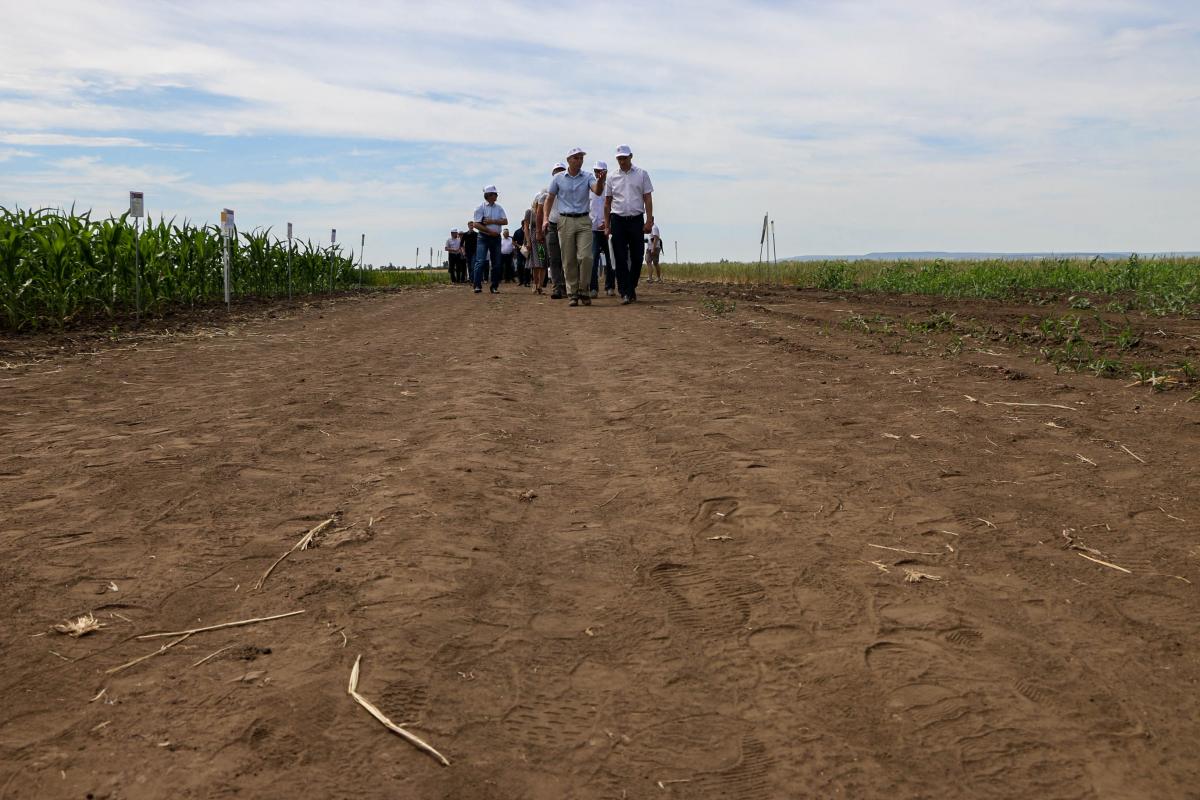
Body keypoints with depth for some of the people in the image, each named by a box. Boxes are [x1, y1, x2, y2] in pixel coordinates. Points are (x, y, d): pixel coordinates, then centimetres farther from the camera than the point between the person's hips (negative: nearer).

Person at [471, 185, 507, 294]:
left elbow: (505, 221, 2)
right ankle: (477, 285, -15)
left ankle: (494, 287, 9)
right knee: (480, 261, -13)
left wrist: (492, 221, -11)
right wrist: (490, 231, -13)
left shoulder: (499, 207, 11)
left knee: (496, 263, 3)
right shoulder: (480, 207, -3)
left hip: (496, 237, 5)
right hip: (483, 237, -5)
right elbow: (476, 224, -9)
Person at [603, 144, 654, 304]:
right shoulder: (612, 177, 10)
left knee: (637, 257, 2)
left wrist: (649, 221, -5)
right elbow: (607, 202, 12)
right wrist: (607, 225, 6)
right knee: (620, 259, -6)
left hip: (636, 220, 0)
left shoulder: (642, 174, 7)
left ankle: (631, 288, 19)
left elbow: (648, 199, 4)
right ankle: (625, 293, -6)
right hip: (618, 220, 0)